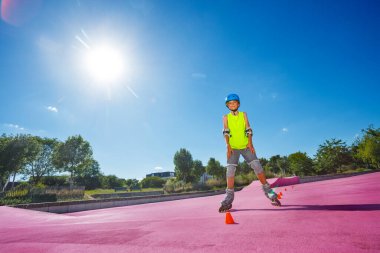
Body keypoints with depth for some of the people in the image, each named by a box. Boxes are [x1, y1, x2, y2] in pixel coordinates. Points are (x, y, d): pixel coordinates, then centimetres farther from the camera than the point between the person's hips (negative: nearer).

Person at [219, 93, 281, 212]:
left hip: (246, 146, 1)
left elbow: (248, 129, 3)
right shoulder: (226, 117, 7)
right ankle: (229, 198, 0)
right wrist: (228, 145, -15)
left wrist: (250, 143, -10)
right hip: (233, 147, -1)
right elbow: (225, 132, -3)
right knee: (230, 170, -8)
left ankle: (268, 191, 12)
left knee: (257, 166, -5)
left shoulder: (243, 114, 10)